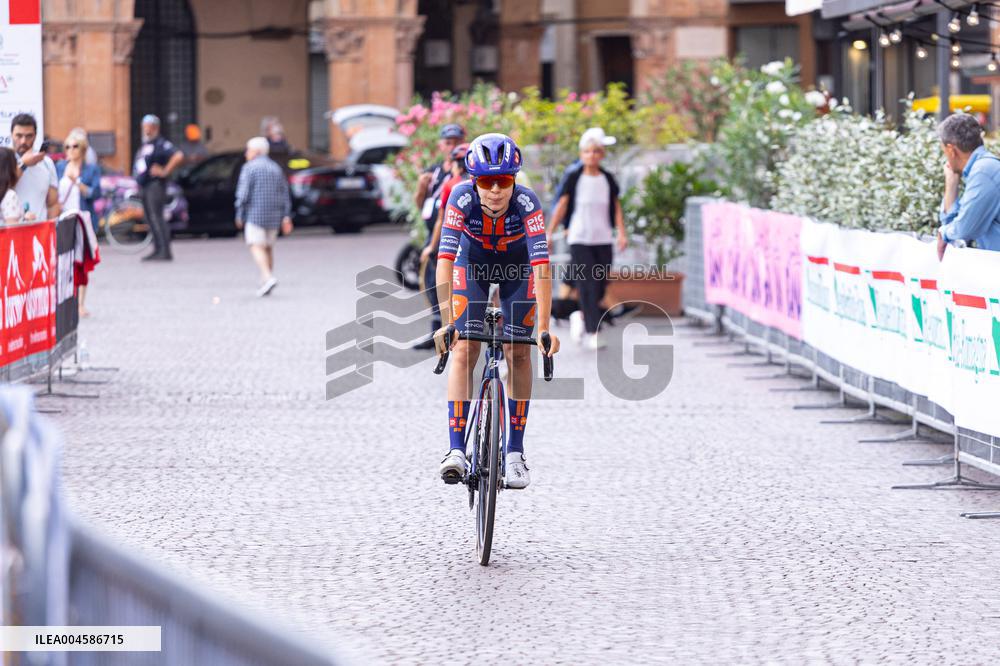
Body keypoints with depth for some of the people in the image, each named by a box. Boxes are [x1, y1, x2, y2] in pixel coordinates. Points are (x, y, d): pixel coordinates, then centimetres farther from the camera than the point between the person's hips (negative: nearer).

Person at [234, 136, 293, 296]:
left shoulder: (249, 168, -5)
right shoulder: (276, 169, 14)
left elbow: (243, 194, -11)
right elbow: (285, 195, 11)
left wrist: (239, 215, -3)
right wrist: (286, 217, 9)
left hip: (255, 214, -6)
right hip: (273, 217, 6)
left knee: (257, 247, -9)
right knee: (268, 248, 14)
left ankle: (268, 277, -28)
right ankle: (266, 283, 16)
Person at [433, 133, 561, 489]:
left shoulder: (526, 202, -35)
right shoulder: (462, 198, -34)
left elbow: (541, 264, -40)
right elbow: (445, 259, -38)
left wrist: (544, 328, -47)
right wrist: (446, 323, -46)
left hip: (517, 268, 0)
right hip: (473, 264, 0)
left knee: (518, 353, -8)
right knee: (463, 351, -13)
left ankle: (515, 453, 1)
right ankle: (456, 450, -14)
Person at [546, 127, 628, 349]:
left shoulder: (608, 179, 7)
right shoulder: (574, 178, -1)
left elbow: (616, 207, 8)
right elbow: (562, 206, 1)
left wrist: (622, 233, -3)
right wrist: (549, 233, -1)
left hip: (603, 239, 3)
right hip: (579, 238, -3)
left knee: (601, 287, 4)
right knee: (588, 285, -11)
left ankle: (580, 316, 31)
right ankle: (592, 333, -11)